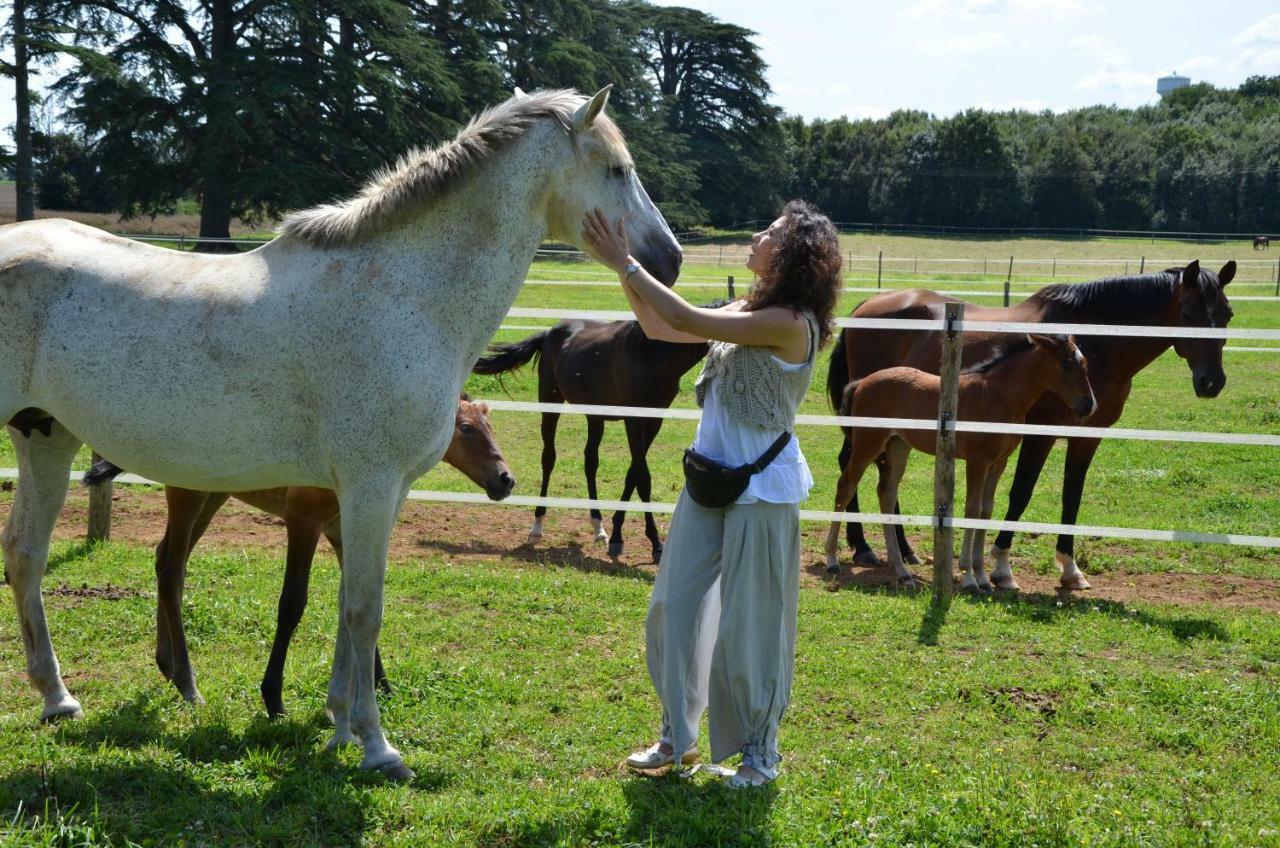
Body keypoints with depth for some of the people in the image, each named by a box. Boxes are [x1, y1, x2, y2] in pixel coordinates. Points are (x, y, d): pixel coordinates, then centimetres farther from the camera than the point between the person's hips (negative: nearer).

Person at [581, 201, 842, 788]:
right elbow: (659, 328, 11)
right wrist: (624, 268, 0)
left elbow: (687, 321, -25)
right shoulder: (748, 311, 8)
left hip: (762, 491, -9)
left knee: (749, 623, 3)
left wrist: (626, 263, -20)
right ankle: (678, 735, 27)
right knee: (672, 607, 12)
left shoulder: (789, 324, -20)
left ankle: (760, 752, 20)